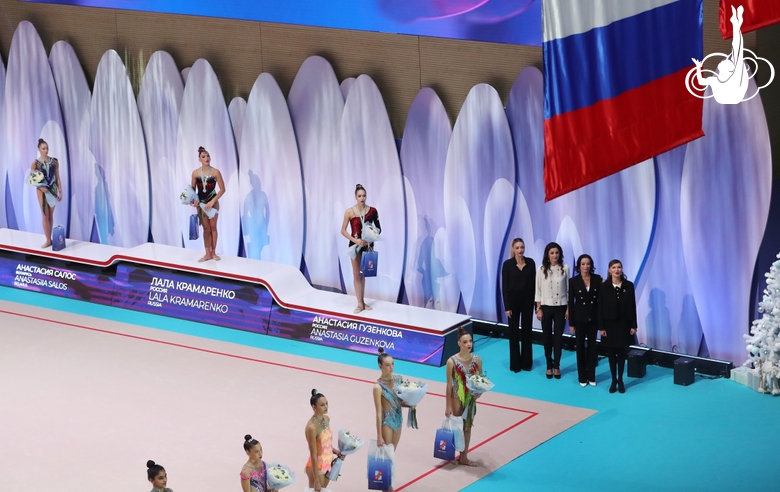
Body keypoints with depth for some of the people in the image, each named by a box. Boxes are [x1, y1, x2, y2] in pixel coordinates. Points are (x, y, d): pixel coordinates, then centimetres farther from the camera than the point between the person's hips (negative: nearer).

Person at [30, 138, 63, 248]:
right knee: (45, 216, -3)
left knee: (51, 215, 8)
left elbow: (57, 177, 5)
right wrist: (41, 187, -18)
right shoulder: (35, 163, -6)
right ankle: (48, 240, 1)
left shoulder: (54, 161, 2)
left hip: (53, 189, 2)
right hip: (42, 190, -2)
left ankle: (49, 239, 14)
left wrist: (60, 191, 2)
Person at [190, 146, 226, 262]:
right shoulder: (195, 173, -4)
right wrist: (192, 200, -14)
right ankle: (208, 253, 13)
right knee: (206, 228, 8)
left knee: (213, 227, 6)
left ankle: (213, 252, 16)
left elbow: (222, 189, -9)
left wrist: (212, 201, -15)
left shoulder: (215, 172, -11)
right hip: (201, 203, 2)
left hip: (213, 202, -2)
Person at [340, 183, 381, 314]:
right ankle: (360, 303, 7)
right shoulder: (349, 212, -10)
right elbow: (343, 231, -5)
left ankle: (363, 301, 23)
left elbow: (378, 228, 4)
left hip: (368, 245, 2)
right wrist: (355, 240, -17)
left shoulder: (372, 211, -5)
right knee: (357, 274, 2)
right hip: (355, 245, -2)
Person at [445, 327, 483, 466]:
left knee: (467, 427, 15)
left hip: (471, 398, 4)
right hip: (457, 398, -4)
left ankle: (463, 457, 28)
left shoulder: (477, 360, -7)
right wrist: (448, 406, -11)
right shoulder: (452, 361, -18)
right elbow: (449, 385, -13)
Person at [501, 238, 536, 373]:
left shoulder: (530, 263, 0)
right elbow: (504, 286, -6)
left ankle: (526, 362, 18)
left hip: (527, 299, 2)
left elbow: (533, 283, 3)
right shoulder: (507, 264, -6)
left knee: (527, 330, 8)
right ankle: (515, 363, 12)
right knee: (514, 331, 4)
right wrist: (507, 306, -10)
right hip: (513, 299, -2)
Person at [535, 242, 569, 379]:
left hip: (560, 307, 0)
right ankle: (549, 366, 19)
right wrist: (538, 309, -4)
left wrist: (568, 308, -2)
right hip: (546, 307, 0)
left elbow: (568, 289, 0)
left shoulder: (565, 269, -4)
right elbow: (538, 291, 0)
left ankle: (556, 366, 15)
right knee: (547, 336, 7)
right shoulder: (541, 269, -3)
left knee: (558, 337, 4)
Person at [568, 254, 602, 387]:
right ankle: (582, 377, 16)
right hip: (580, 318, -1)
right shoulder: (573, 281, -5)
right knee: (580, 347, 7)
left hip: (593, 318, 1)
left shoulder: (597, 279, -2)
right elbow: (571, 303, -4)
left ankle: (591, 376, 17)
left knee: (592, 346, 7)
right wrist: (571, 323, -5)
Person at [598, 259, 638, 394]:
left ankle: (620, 380, 16)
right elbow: (600, 308, -4)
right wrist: (601, 327, -7)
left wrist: (633, 325, -3)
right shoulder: (604, 287, -5)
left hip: (624, 324, 0)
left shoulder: (629, 286, -2)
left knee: (621, 353, 6)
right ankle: (614, 380, 17)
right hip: (609, 324, 0)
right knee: (611, 353, 7)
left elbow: (633, 307, 0)